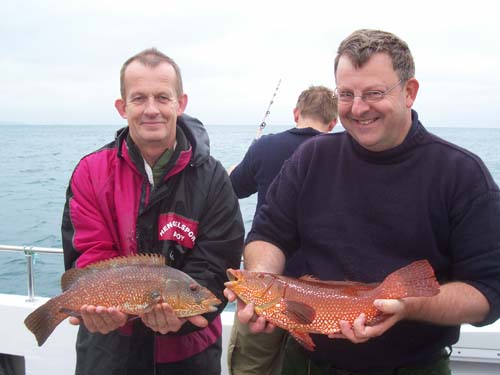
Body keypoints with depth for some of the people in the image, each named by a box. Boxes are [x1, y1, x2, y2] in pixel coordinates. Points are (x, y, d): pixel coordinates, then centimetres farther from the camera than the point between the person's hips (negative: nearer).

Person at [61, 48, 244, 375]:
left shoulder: (212, 178, -8)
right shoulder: (91, 172, -5)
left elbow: (215, 265, -13)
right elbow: (90, 256, -10)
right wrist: (102, 306, -30)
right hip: (110, 345, 1)